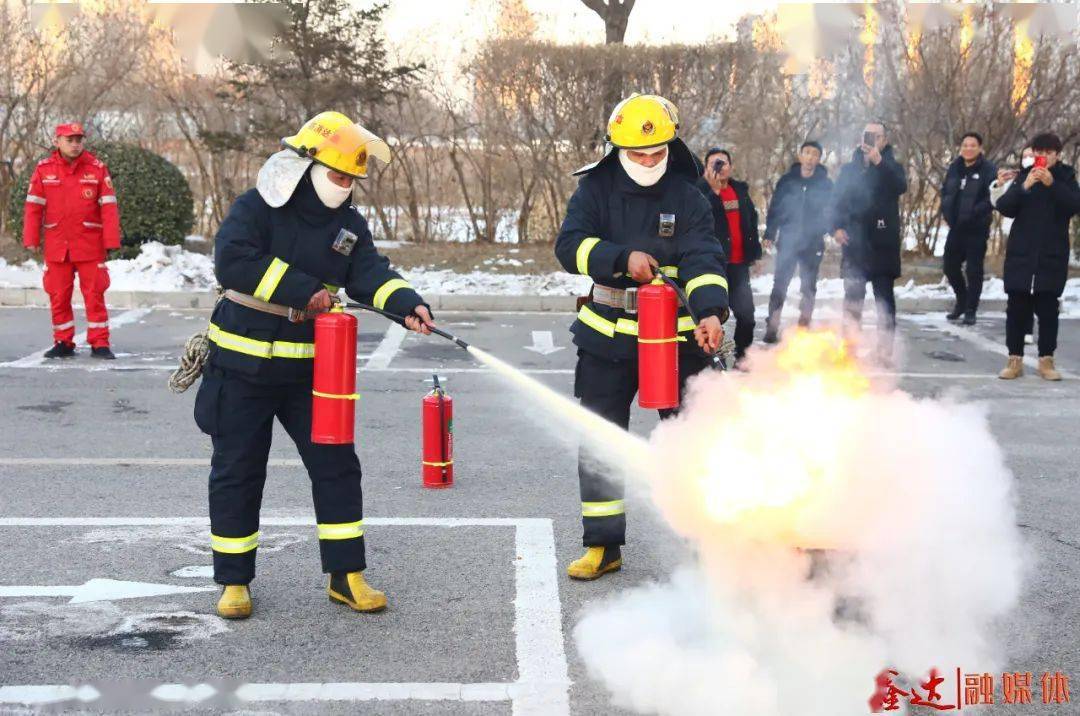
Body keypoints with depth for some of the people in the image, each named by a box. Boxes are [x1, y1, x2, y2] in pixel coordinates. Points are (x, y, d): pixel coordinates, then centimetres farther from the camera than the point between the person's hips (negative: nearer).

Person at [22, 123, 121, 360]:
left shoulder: (97, 168, -1)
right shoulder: (44, 169, 2)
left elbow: (108, 206, -3)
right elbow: (34, 206, 4)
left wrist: (111, 240, -9)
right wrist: (31, 239, -1)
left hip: (90, 245, -2)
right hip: (56, 246, 2)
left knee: (94, 295, -1)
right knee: (58, 296, 7)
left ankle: (99, 343, 6)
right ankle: (63, 342, 19)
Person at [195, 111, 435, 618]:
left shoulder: (349, 224, 3)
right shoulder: (256, 208, -11)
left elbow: (371, 274, -12)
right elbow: (232, 262, -27)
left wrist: (408, 305, -33)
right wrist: (305, 291, -25)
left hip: (308, 367, 4)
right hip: (243, 365, -4)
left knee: (336, 465, 2)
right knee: (237, 473, 5)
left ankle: (345, 576, 13)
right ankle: (234, 582, 18)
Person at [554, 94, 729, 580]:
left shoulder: (686, 196, -2)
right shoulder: (595, 190, -1)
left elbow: (703, 258, -14)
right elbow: (570, 245, -14)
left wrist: (711, 310, -31)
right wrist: (622, 259, -30)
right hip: (607, 338, 1)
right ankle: (602, 546, 18)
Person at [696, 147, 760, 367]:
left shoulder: (741, 190, 12)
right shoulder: (700, 191, -5)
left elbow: (752, 219, 21)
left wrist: (754, 251, 17)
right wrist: (713, 190, -25)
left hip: (739, 263, 5)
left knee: (746, 312, 6)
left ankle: (743, 355, 19)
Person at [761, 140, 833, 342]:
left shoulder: (825, 184, 3)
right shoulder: (787, 180, 3)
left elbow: (831, 212, 7)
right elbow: (774, 208, 5)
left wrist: (823, 229, -12)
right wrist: (769, 234, -1)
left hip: (813, 244, 1)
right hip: (787, 241, -1)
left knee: (808, 288, 8)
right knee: (780, 285, -4)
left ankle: (804, 327, 16)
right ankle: (772, 328, -2)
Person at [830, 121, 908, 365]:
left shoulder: (891, 168, 4)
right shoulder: (849, 169, 12)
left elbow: (900, 187, -19)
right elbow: (836, 201, 11)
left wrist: (878, 161, -29)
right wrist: (836, 227, -6)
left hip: (883, 244, -2)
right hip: (854, 243, 2)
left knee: (885, 297, 0)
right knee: (852, 297, 4)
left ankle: (885, 350, 4)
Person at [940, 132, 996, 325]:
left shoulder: (988, 170, -10)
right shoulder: (954, 168, 9)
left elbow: (992, 197, -18)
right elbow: (945, 190, 20)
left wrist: (973, 213, -24)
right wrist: (946, 211, 6)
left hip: (977, 229, -6)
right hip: (956, 227, 6)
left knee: (973, 269, -1)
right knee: (950, 266, 11)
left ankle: (970, 310, 9)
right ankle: (962, 301, 32)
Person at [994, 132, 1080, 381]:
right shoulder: (1024, 176, 6)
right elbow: (1004, 207, -5)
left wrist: (1052, 184, -26)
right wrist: (1024, 188, -21)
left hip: (1052, 257, -1)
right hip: (1020, 255, 1)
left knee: (1048, 310, 1)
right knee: (1017, 309, 2)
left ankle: (1046, 361, 8)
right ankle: (1015, 360, 8)